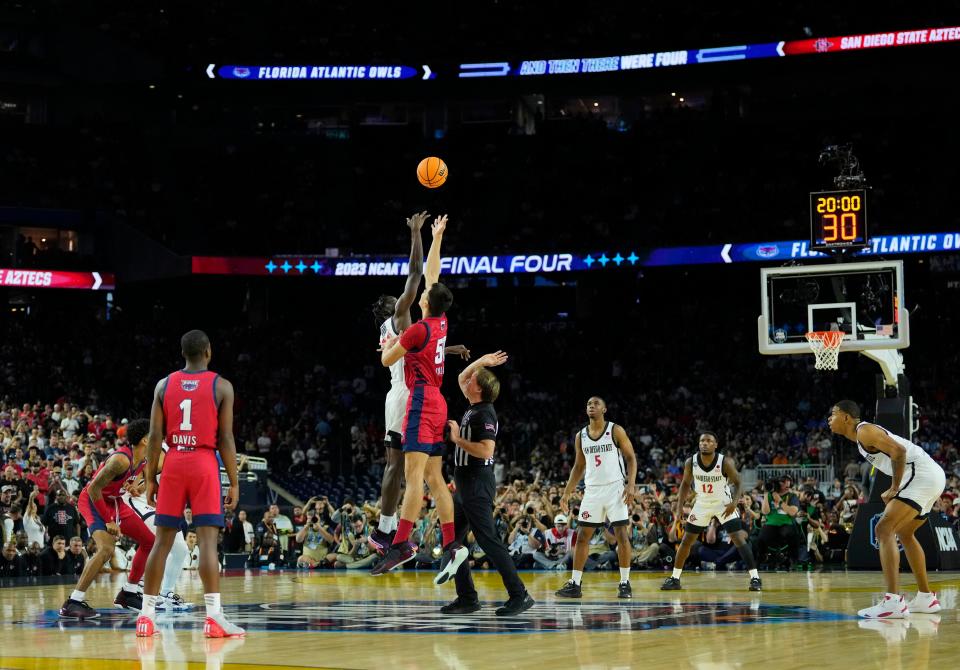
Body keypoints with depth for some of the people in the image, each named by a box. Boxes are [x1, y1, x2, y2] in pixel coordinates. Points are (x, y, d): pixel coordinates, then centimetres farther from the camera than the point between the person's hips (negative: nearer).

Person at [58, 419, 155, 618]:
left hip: (113, 501, 10)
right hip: (93, 500, -10)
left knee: (149, 541, 12)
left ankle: (128, 594, 24)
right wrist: (108, 521, -25)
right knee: (106, 549, -29)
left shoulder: (144, 459, -3)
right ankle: (72, 603, -26)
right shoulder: (121, 460, -29)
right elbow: (93, 489, -28)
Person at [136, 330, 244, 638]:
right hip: (205, 465, -3)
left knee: (162, 541, 8)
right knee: (208, 541, -7)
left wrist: (150, 480, 9)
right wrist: (234, 483, 0)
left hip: (173, 465, 3)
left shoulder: (164, 385, 7)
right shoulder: (221, 386, -1)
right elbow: (226, 439, -5)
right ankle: (214, 617, -14)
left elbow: (155, 436, 4)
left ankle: (146, 616, 9)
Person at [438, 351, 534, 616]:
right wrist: (481, 362, 22)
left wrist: (457, 439, -20)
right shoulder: (473, 407, 12)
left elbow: (486, 450, -26)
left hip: (477, 486, -10)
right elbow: (460, 379, 30)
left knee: (488, 541, -10)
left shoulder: (484, 414, -15)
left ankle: (519, 595, -8)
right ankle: (467, 598, 11)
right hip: (465, 485, 10)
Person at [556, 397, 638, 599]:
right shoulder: (580, 436, 9)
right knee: (582, 535, 1)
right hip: (592, 490, 4)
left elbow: (631, 458, -4)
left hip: (615, 488, -4)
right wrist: (566, 493, 11)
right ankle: (575, 584, 5)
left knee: (622, 535, -5)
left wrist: (631, 484, -16)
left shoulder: (616, 431, -4)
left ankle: (625, 583, 2)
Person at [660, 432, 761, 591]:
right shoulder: (691, 462, -15)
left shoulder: (726, 462, -23)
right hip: (702, 504, 3)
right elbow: (685, 484, 1)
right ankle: (674, 578, 16)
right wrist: (679, 507, -7)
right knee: (686, 541, 4)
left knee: (739, 538, -15)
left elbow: (737, 483, -13)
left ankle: (755, 577, -11)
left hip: (723, 503, -3)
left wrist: (734, 502, -30)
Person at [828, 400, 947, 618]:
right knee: (904, 534, 26)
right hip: (933, 476, 11)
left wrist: (894, 489, -14)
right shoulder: (866, 433, 22)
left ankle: (893, 601, -28)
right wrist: (895, 491, 16)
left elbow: (898, 451, -23)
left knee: (884, 530, -18)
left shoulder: (864, 431, -9)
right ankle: (926, 598, 32)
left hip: (922, 476, -11)